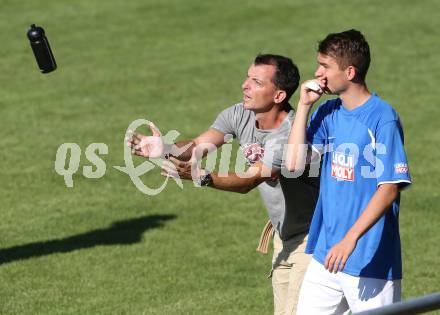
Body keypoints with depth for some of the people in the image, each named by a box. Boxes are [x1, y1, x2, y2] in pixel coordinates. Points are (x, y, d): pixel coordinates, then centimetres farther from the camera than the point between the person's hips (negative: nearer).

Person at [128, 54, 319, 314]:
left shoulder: (291, 134, -29)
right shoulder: (240, 115, -4)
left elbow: (249, 181, -34)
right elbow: (197, 147, -14)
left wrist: (200, 176, -49)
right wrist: (166, 149, -36)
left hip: (310, 237, -8)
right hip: (283, 235, 8)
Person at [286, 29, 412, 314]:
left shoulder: (382, 118, -13)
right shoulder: (328, 113, 10)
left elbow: (389, 189, -18)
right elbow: (294, 163, 4)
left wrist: (351, 239, -26)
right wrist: (304, 105, 2)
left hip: (372, 260, -7)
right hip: (326, 256, 7)